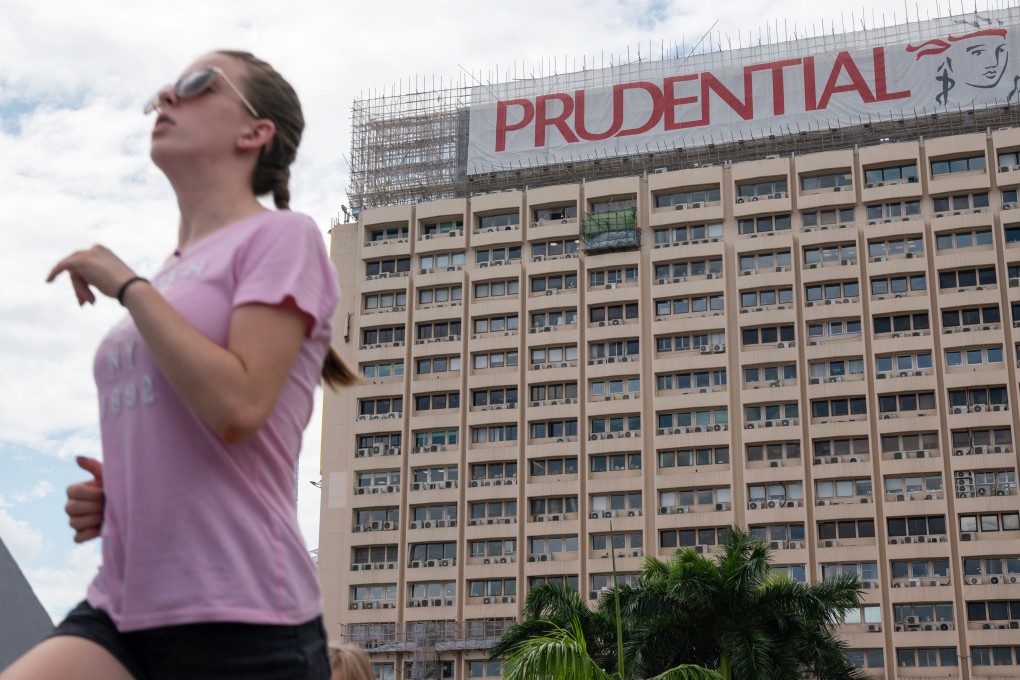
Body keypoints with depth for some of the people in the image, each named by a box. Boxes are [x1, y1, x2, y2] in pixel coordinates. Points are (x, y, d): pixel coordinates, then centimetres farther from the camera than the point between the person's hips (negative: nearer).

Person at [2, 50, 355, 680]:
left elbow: (236, 407, -18)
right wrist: (111, 494, 9)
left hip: (240, 616, -6)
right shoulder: (168, 278, 20)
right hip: (123, 607, 7)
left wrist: (127, 284, -8)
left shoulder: (281, 236, -2)